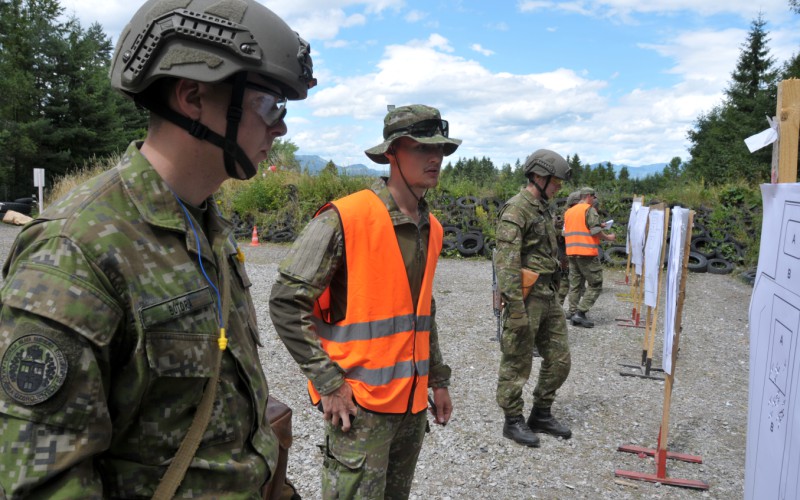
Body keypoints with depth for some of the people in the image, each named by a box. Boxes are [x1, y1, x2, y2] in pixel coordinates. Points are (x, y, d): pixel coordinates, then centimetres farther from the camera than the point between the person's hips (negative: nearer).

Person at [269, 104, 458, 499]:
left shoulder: (431, 228, 7)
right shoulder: (345, 219, -17)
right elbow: (287, 303, -16)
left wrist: (438, 379, 16)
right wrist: (329, 382, -17)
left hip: (412, 401, 7)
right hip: (359, 401, -7)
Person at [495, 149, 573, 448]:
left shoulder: (543, 208, 15)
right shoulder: (515, 210, -15)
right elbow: (507, 262, -22)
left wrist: (554, 294, 21)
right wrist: (516, 309, -25)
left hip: (548, 296, 9)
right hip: (525, 297, -9)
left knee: (559, 360, 14)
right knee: (516, 364, 4)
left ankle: (541, 415, 29)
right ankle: (513, 421, 19)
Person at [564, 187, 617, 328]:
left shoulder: (568, 212, 16)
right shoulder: (590, 210, -6)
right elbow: (596, 231, -14)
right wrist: (608, 237, 5)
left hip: (571, 253, 8)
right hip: (587, 253, -8)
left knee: (575, 284, 14)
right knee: (595, 284, -2)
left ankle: (572, 311, 14)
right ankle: (580, 312, -10)